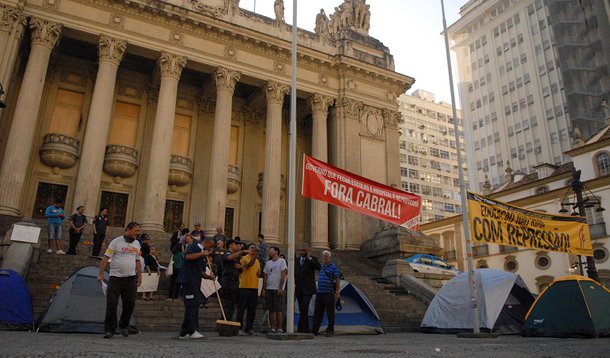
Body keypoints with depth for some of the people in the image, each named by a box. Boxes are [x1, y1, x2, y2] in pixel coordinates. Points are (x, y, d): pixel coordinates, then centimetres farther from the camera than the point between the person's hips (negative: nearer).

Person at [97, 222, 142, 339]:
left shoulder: (137, 244, 10)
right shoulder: (116, 242, -5)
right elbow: (106, 258, -8)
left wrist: (139, 276, 17)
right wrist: (101, 274, -15)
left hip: (131, 278, 4)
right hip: (115, 278, -4)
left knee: (130, 304, 6)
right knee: (111, 305, -3)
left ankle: (124, 327, 26)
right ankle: (110, 330, 6)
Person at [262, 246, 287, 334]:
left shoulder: (282, 261, -2)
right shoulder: (268, 263, 15)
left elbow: (283, 275, -8)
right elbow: (265, 277, 16)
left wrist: (281, 288, -13)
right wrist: (264, 289, 9)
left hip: (278, 289, -6)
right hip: (269, 289, 6)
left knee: (279, 310, -5)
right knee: (271, 310, 5)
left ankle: (279, 328, 0)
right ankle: (273, 328, 9)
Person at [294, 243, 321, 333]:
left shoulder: (313, 259, -1)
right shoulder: (297, 259, 12)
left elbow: (318, 267, -19)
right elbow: (295, 272, 17)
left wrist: (309, 258, -16)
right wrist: (294, 284, 11)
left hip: (308, 288, -5)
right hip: (298, 288, 5)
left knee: (304, 309, -13)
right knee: (302, 310, 9)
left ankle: (301, 329, -9)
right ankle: (306, 329, 18)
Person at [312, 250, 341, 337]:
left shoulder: (333, 267, -4)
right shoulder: (321, 266, 13)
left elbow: (337, 280, -7)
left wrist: (337, 292, -12)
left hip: (329, 293, -6)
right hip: (319, 293, 6)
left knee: (330, 313, 0)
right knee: (317, 312, 10)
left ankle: (330, 331, 9)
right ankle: (314, 330, 17)